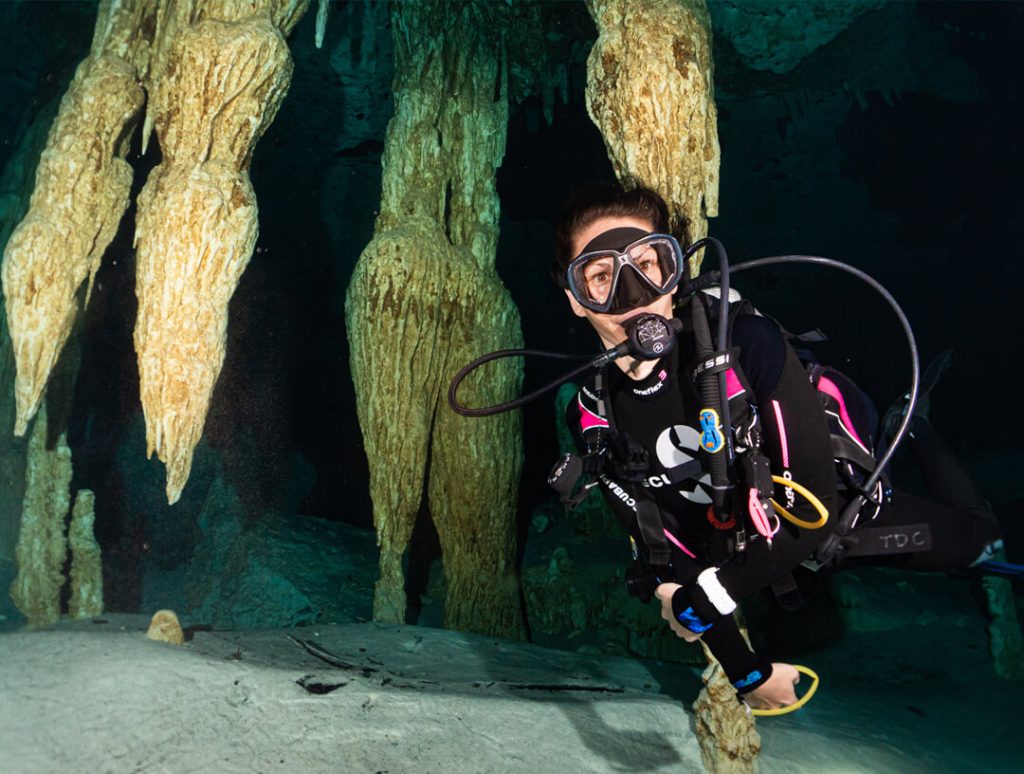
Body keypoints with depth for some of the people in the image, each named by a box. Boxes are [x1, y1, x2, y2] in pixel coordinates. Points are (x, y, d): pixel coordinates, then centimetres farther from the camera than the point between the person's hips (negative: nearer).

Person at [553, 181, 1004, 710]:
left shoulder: (746, 343, -35)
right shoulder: (593, 419, -23)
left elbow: (812, 504, -31)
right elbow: (659, 548, -15)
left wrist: (703, 596, -29)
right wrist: (746, 673, -12)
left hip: (832, 511, -2)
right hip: (736, 544, 2)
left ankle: (911, 429, 36)